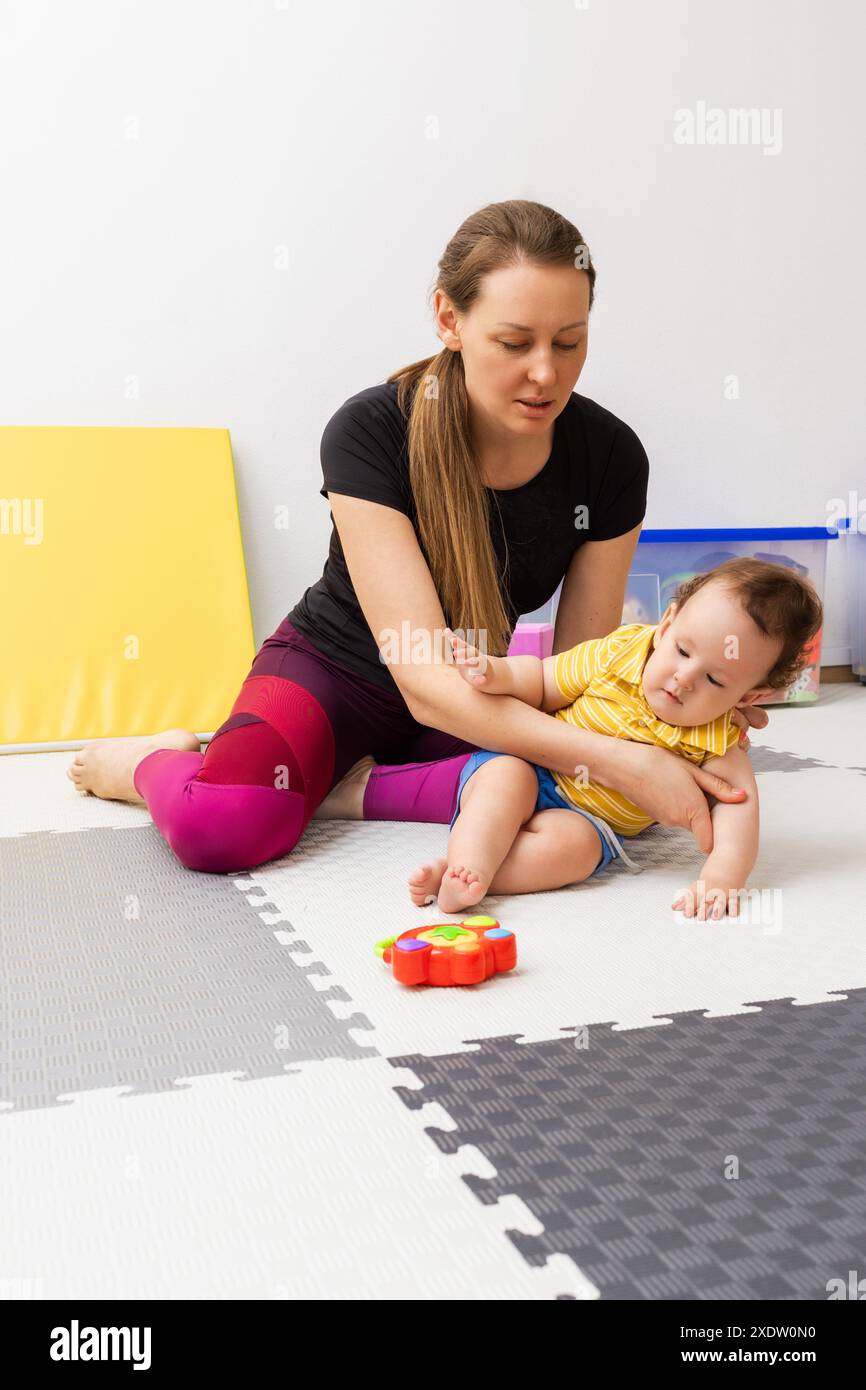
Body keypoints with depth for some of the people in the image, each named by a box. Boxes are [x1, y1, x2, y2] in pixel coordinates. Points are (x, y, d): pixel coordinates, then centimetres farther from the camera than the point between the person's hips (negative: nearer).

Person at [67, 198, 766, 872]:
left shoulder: (610, 456, -16)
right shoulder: (369, 432, -27)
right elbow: (426, 681, -33)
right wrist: (624, 760, -42)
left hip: (482, 698, 3)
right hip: (336, 669, -3)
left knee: (587, 781, -28)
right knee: (222, 824, -31)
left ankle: (357, 787, -12)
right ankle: (157, 761, 4)